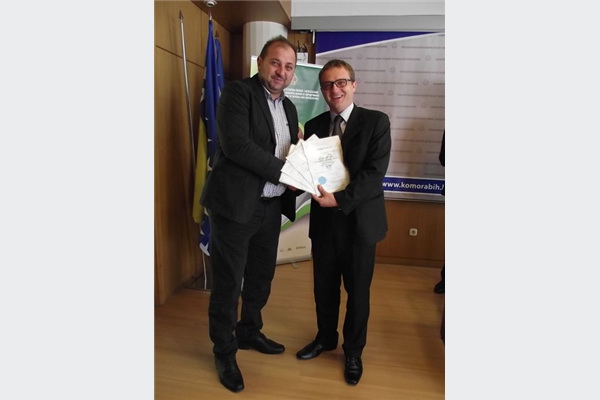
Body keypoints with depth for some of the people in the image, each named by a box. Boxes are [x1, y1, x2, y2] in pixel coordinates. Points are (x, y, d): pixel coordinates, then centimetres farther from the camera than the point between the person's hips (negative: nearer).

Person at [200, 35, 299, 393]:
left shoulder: (289, 107, 15)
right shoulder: (238, 92, -8)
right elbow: (236, 145, -22)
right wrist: (284, 172, -20)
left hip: (271, 206, 7)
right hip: (236, 204, -7)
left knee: (261, 277, 19)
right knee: (228, 283, 5)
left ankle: (249, 331, 42)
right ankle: (224, 351, 26)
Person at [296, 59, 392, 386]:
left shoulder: (376, 122, -6)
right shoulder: (313, 126, 5)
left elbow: (375, 172, -16)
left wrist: (340, 199, -25)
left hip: (360, 221, -3)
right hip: (324, 220, 3)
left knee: (357, 291, 13)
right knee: (324, 287, 18)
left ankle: (353, 351, 36)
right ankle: (325, 338, 44)